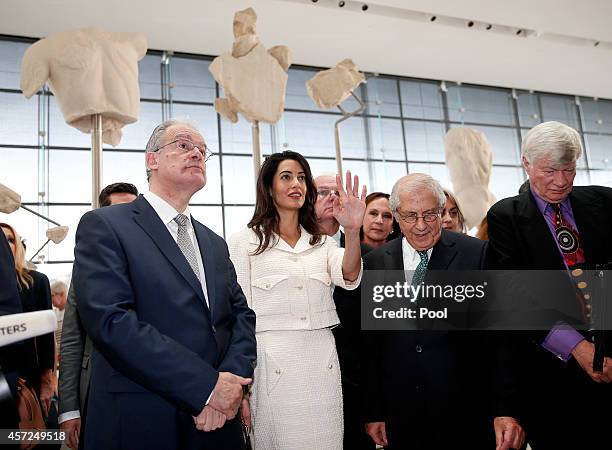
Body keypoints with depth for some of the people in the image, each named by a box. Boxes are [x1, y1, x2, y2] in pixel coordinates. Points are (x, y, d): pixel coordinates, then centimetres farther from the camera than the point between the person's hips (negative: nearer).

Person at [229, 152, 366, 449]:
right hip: (273, 365, -3)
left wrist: (352, 230, -27)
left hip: (322, 364, 4)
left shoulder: (322, 243, 12)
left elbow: (349, 277, -8)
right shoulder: (245, 242, 2)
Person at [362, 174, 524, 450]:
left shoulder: (477, 253, -6)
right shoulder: (374, 263, 2)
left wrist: (505, 409, -10)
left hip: (466, 413, -2)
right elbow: (368, 342, 5)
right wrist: (373, 412, 4)